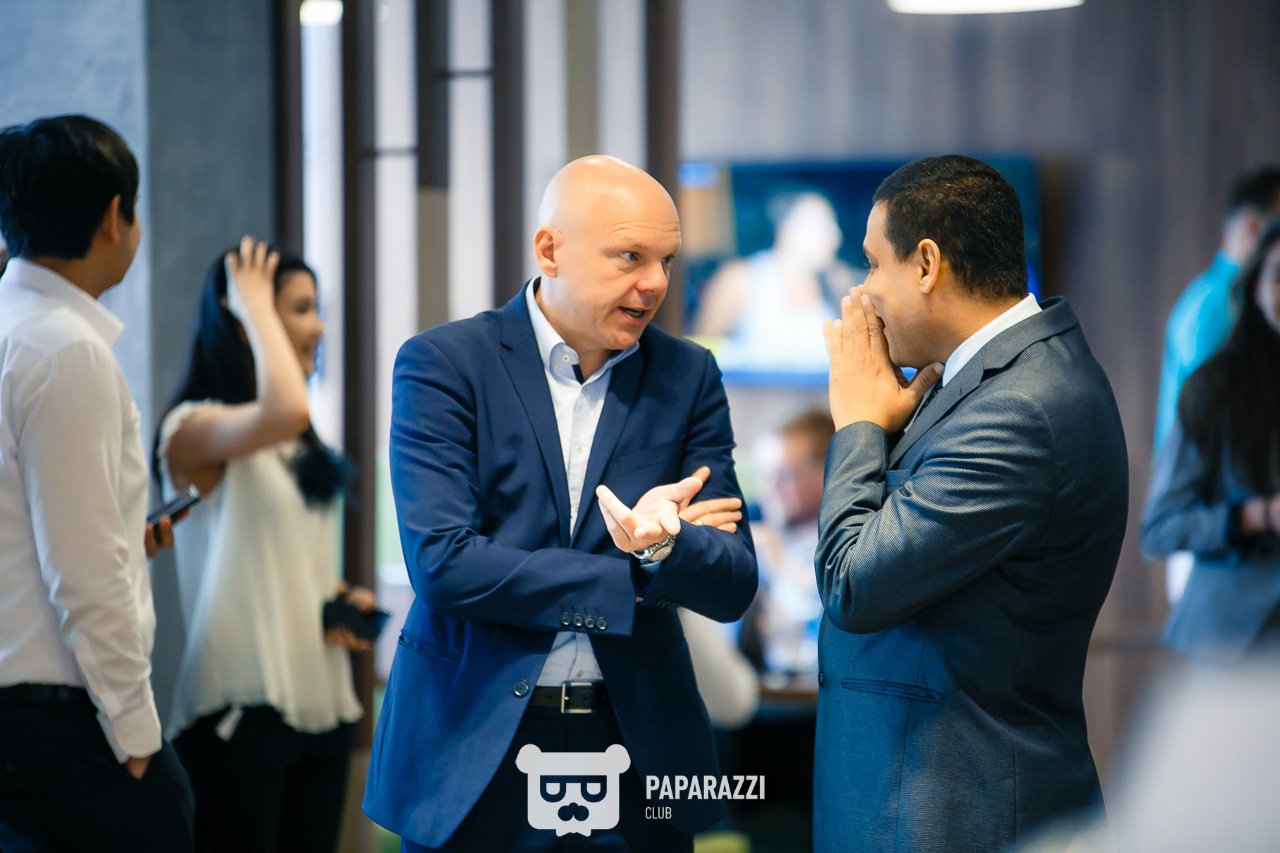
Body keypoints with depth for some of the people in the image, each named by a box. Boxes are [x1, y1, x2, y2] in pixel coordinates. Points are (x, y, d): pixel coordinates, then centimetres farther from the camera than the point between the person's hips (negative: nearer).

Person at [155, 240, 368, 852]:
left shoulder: (304, 449, 17)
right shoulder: (192, 430, -9)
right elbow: (285, 411, -30)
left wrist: (342, 599, 6)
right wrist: (255, 308, -15)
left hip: (322, 702, 8)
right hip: (242, 708, -8)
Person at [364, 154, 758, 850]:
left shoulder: (688, 377, 4)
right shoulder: (442, 365, -6)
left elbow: (733, 588, 0)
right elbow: (442, 564, -17)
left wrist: (665, 542, -23)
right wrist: (630, 580, -12)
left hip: (635, 740, 3)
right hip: (473, 744, -3)